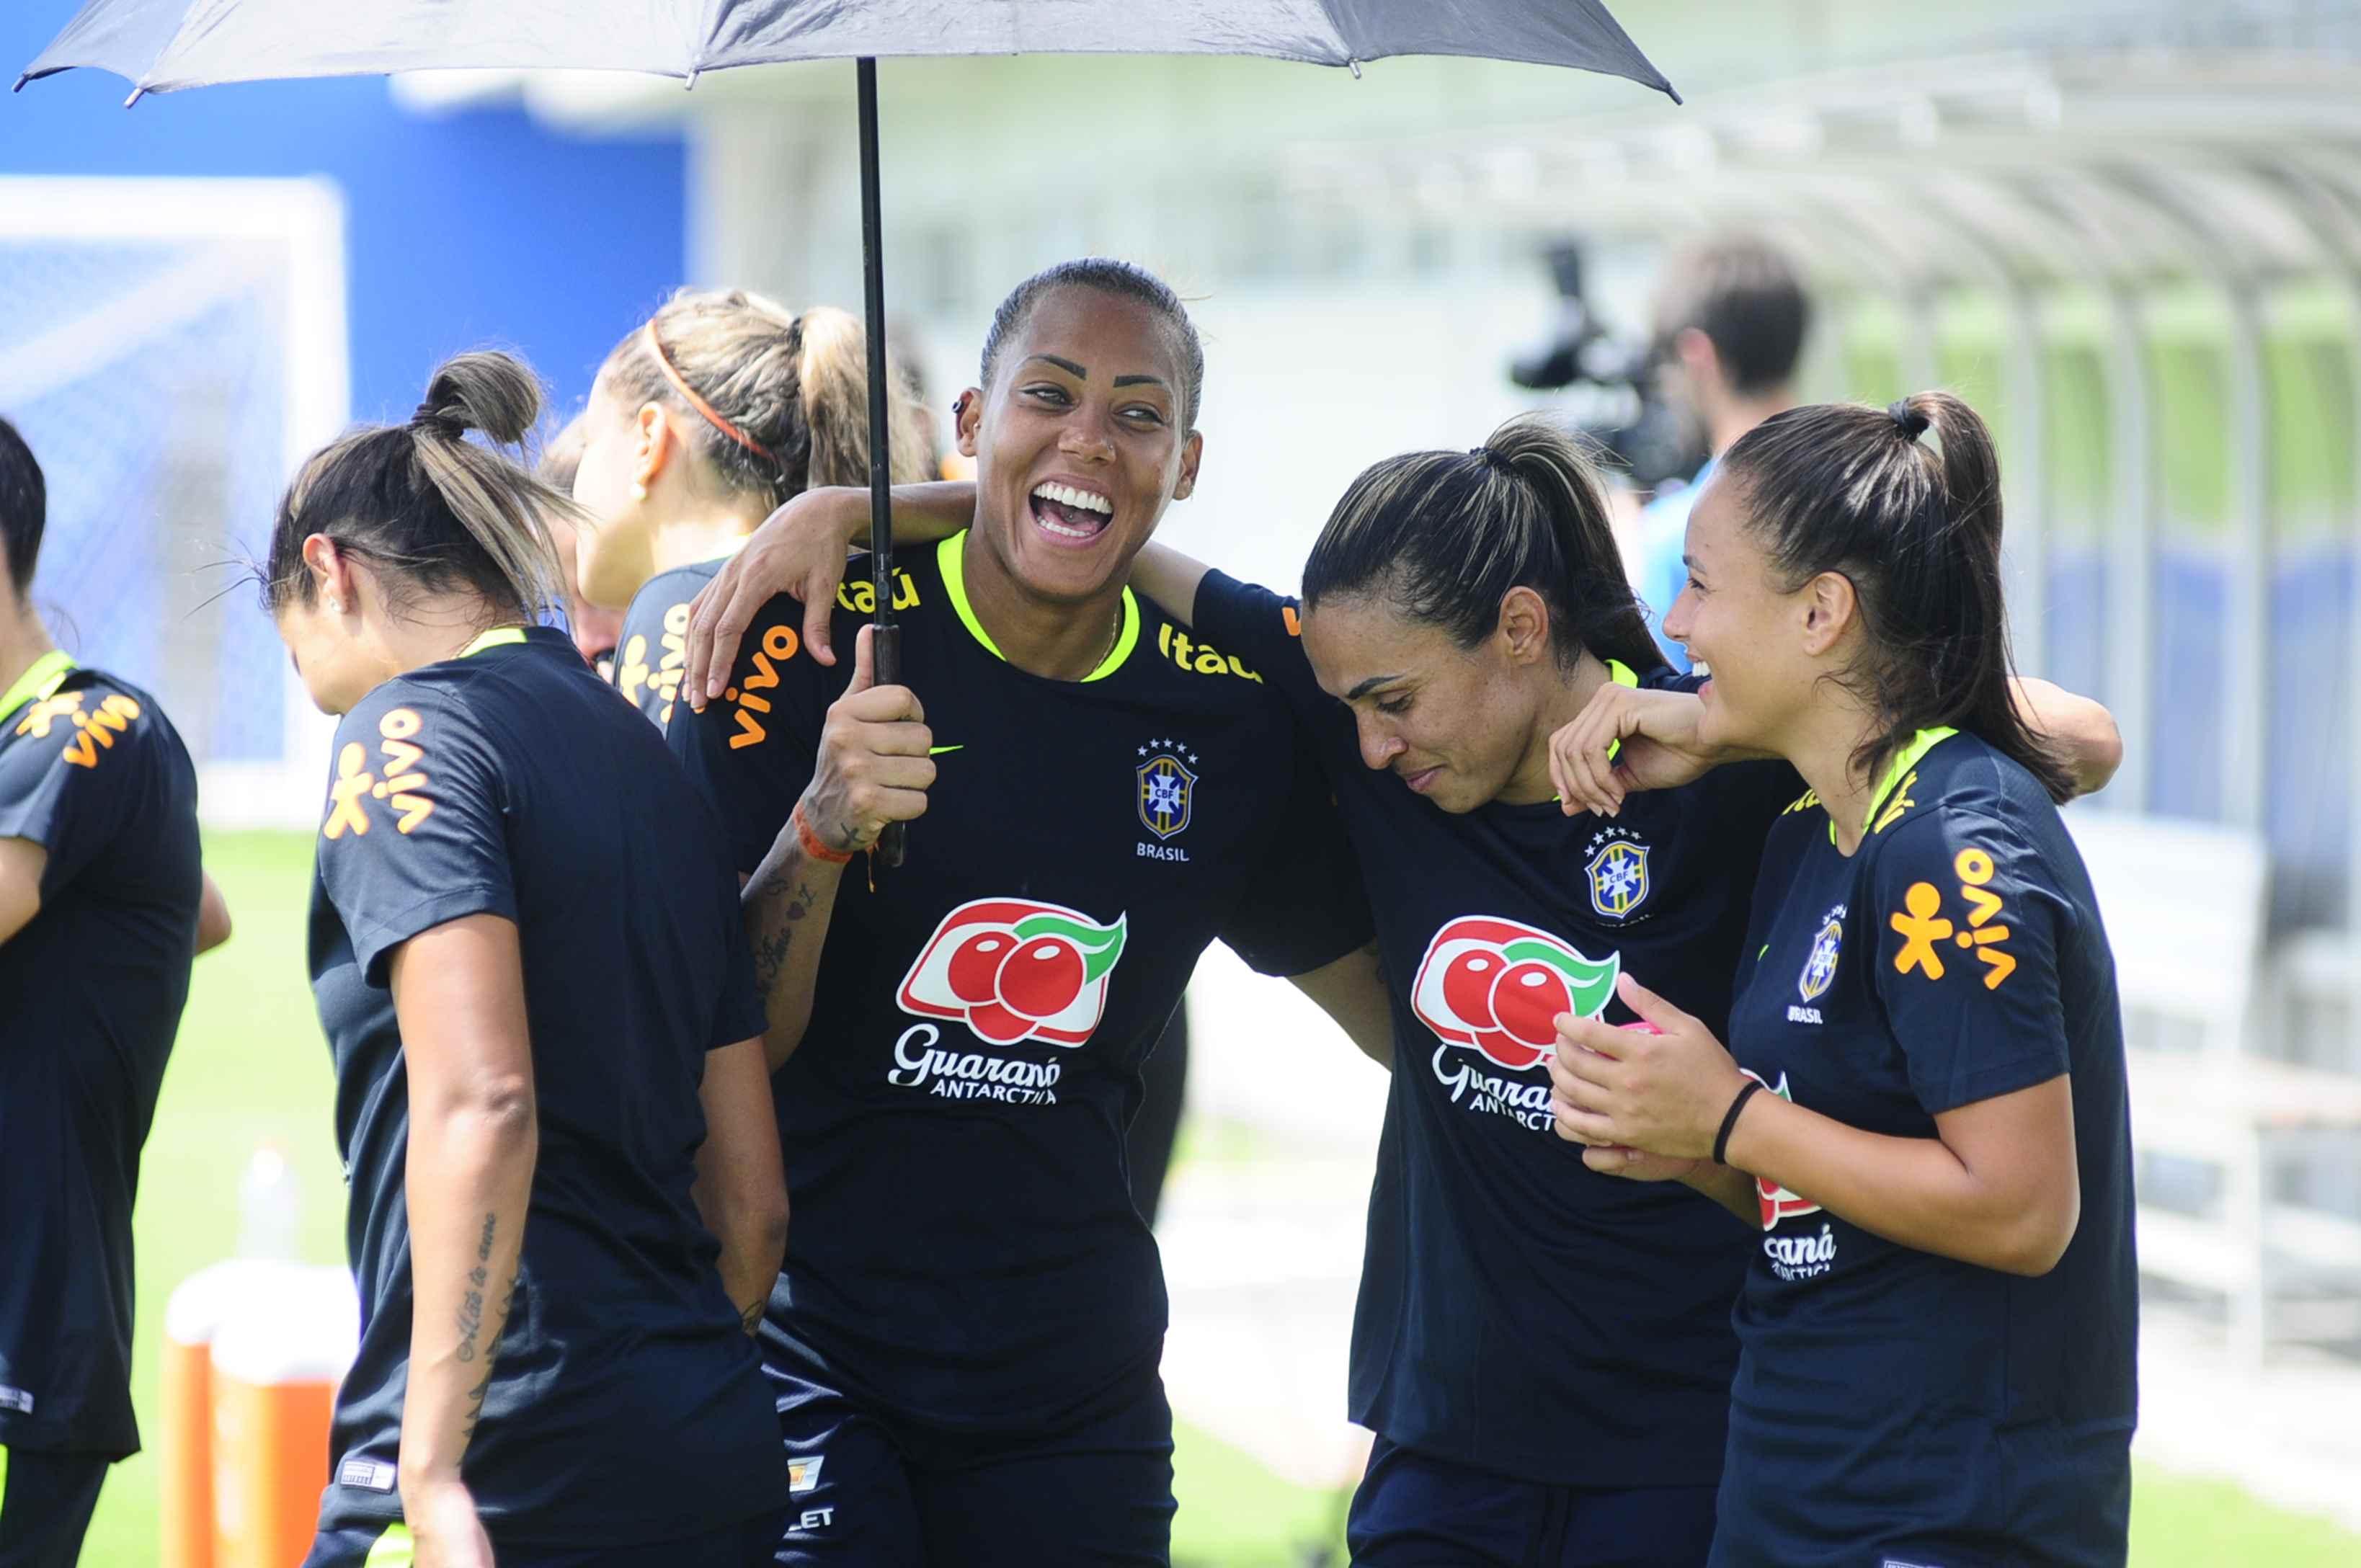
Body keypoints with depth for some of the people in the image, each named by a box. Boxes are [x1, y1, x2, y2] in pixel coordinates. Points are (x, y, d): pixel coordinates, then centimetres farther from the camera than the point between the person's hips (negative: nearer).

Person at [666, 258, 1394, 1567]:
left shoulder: (1227, 719, 3)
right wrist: (824, 827, -27)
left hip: (1071, 1393, 4)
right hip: (803, 1349, -4)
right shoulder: (819, 639, -8)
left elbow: (1407, 1018, 16)